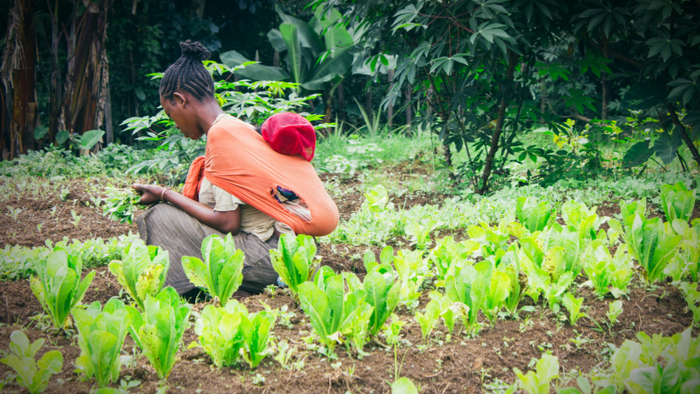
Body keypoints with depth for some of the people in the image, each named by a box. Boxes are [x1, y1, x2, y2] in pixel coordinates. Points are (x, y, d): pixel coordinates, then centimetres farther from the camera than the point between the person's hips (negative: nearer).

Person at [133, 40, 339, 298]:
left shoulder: (221, 134, -14)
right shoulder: (238, 127, 13)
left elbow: (227, 222, -16)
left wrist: (166, 195, -5)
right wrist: (168, 197, 18)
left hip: (268, 256, -9)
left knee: (160, 217, -7)